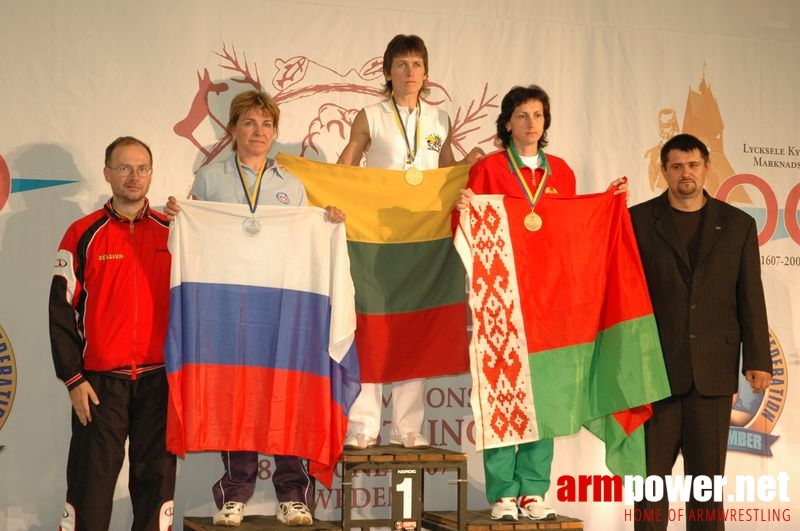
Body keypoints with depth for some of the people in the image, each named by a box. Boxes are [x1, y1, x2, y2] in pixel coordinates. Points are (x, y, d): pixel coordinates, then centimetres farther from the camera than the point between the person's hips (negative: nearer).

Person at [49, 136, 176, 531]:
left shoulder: (171, 233, 7)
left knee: (156, 479, 7)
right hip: (99, 382, -2)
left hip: (160, 379, 2)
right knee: (91, 483, 0)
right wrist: (73, 379, -5)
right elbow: (62, 310, 0)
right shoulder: (83, 235, 1)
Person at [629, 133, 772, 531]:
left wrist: (758, 360, 0)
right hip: (656, 365, -1)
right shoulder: (639, 219, 3)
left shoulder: (738, 224, 7)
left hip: (713, 368, 1)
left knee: (708, 473, 6)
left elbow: (751, 298, 6)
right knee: (652, 470, 3)